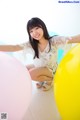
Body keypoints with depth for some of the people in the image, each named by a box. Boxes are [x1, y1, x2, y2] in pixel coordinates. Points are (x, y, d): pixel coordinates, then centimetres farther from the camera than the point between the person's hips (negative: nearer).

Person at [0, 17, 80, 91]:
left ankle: (50, 79, 0)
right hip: (38, 68, 6)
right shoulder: (31, 44, -12)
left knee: (32, 74, -28)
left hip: (51, 70, -5)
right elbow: (14, 47, -21)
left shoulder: (54, 41, -21)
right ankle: (42, 78, 9)